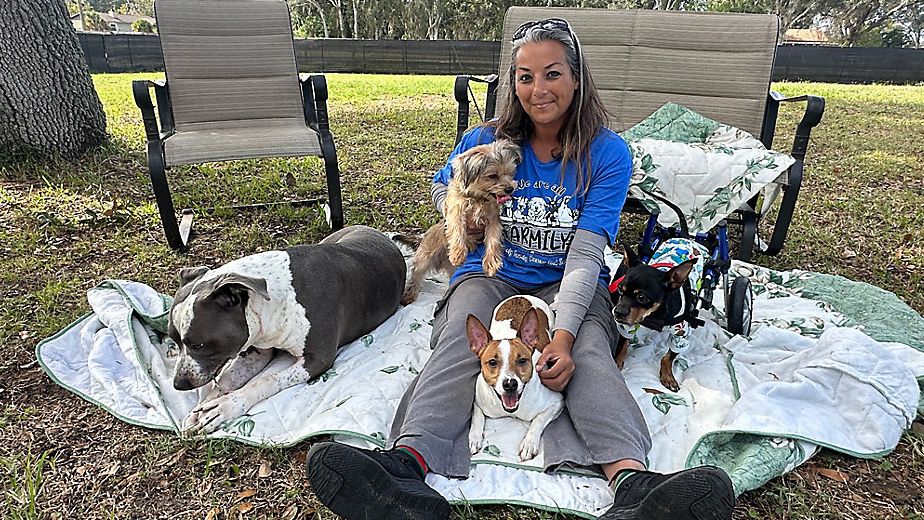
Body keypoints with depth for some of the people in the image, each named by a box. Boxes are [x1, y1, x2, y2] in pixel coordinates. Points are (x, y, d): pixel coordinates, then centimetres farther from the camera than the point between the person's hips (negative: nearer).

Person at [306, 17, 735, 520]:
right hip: (491, 274, 1)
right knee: (459, 341, -32)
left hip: (567, 285, 0)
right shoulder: (486, 140, -2)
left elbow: (584, 257, -18)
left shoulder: (608, 153, -9)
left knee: (587, 352, -33)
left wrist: (563, 336, -34)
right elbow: (440, 187, 18)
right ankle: (409, 462, -52)